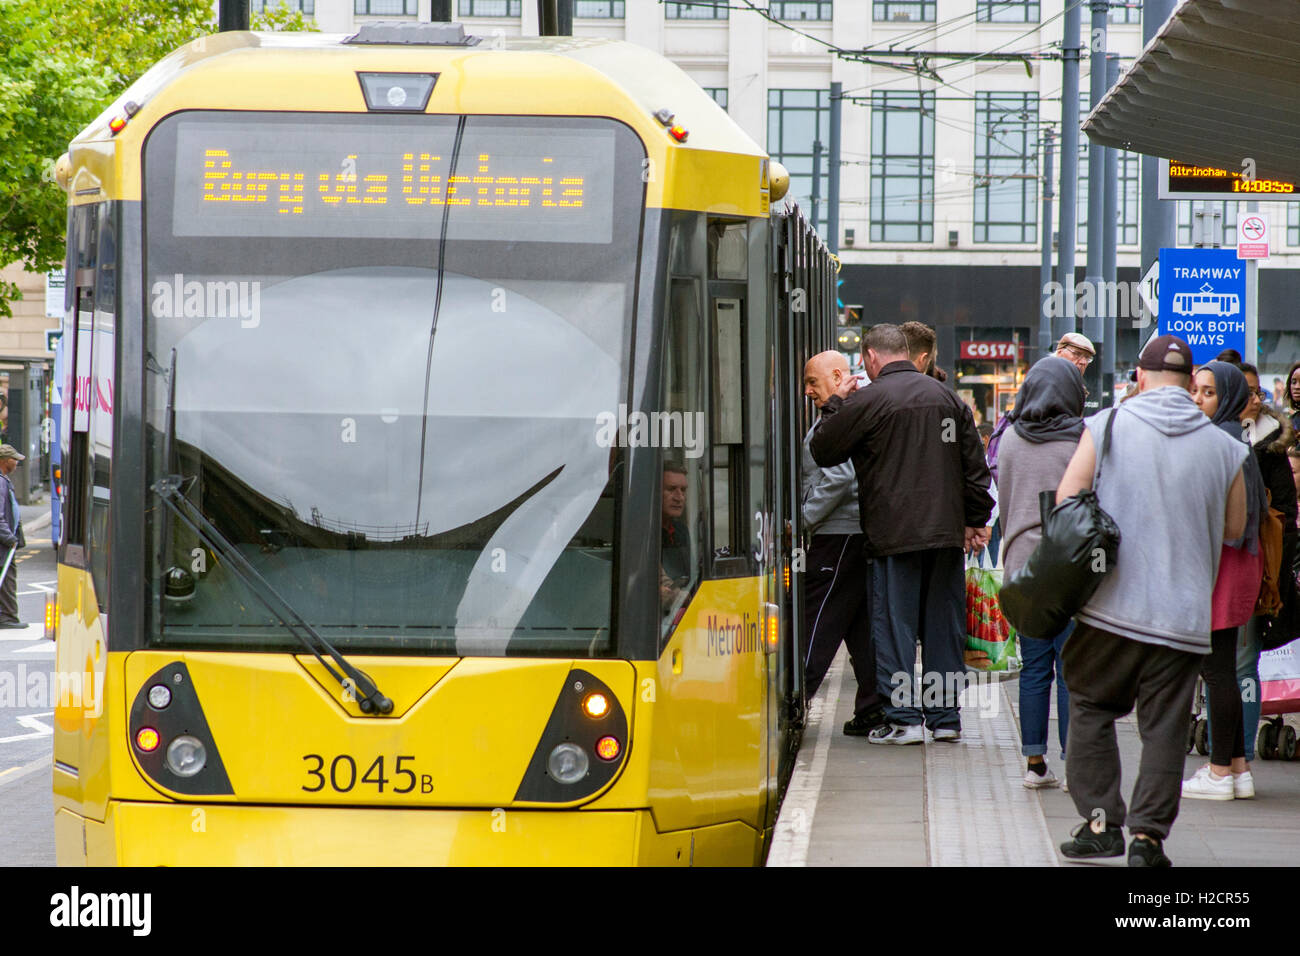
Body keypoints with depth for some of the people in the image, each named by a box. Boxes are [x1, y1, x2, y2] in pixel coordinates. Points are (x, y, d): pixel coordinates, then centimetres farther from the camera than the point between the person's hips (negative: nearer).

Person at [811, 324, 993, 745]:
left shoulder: (868, 400, -8)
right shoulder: (947, 397, 10)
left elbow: (822, 450, 1)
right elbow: (975, 466, 13)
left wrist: (834, 405, 15)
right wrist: (976, 519, 18)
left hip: (895, 535, -5)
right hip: (946, 533, 5)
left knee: (895, 626, 0)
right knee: (943, 625, 10)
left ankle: (903, 718, -4)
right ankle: (945, 718, 13)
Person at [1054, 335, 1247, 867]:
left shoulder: (1107, 426, -2)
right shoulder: (1223, 448, 1)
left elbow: (1066, 499, -5)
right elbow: (1234, 528, 11)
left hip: (1109, 603, 0)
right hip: (1183, 614, 1)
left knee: (1091, 709, 14)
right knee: (1164, 728, 5)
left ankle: (1100, 822, 8)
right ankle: (1147, 834, 1)